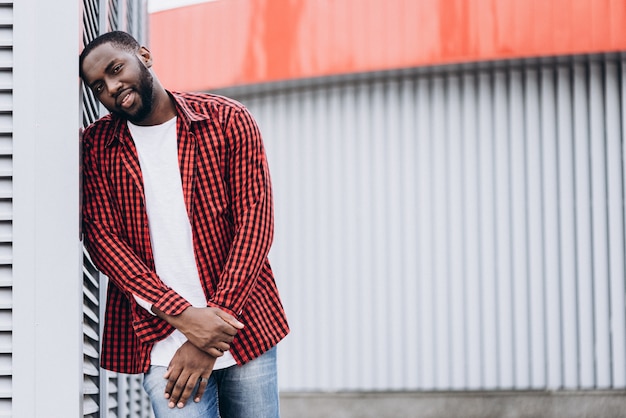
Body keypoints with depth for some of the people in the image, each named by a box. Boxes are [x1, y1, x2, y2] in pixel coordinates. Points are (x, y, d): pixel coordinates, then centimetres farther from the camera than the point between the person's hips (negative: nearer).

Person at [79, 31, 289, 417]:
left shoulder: (228, 121, -1)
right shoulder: (97, 145, 4)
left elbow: (254, 224, -5)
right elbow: (102, 236, -3)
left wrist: (212, 334, -13)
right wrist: (182, 315, -16)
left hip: (243, 324, 0)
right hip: (160, 337, 0)